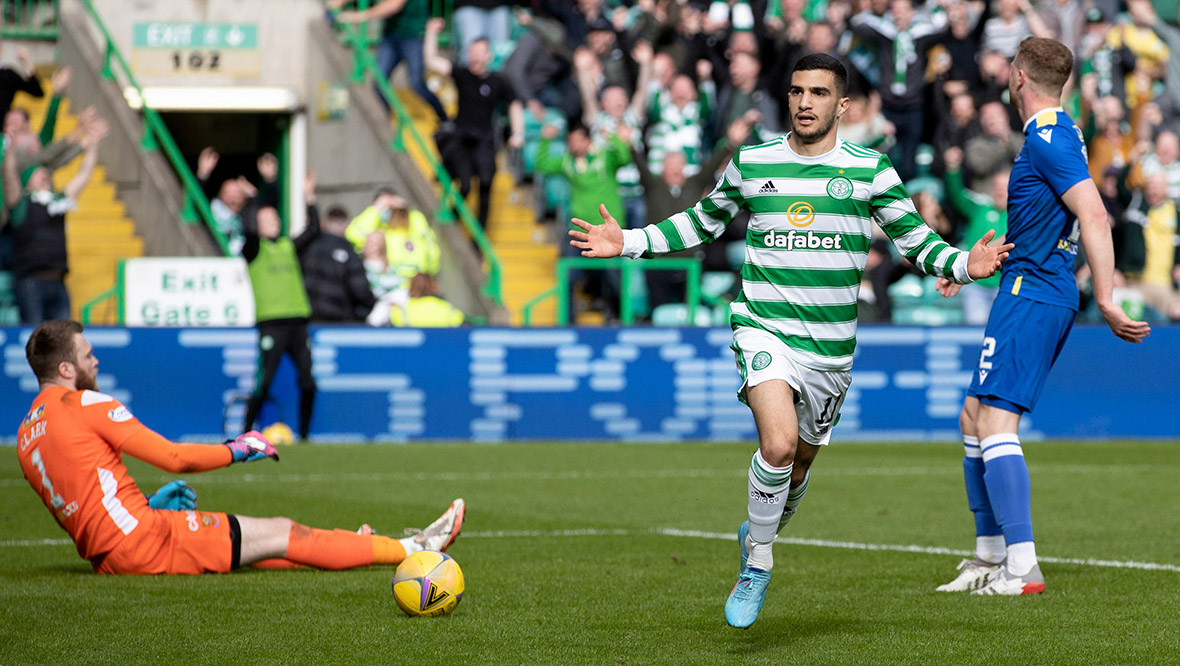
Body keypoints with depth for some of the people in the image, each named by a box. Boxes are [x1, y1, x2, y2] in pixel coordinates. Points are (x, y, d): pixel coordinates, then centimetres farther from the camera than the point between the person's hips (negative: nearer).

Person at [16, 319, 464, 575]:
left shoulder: (26, 433, 14)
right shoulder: (84, 405, -12)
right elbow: (174, 458, -10)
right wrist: (236, 451, 4)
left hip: (105, 557, 9)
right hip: (142, 538, -9)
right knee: (282, 536, -2)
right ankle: (414, 549, 2)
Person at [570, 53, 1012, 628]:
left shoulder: (870, 169, 0)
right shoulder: (751, 164, 3)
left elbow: (914, 240, 5)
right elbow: (703, 222, 18)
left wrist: (963, 264, -14)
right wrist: (630, 243, 9)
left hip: (831, 345, 2)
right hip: (763, 330, -2)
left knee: (798, 466, 15)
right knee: (779, 443, -26)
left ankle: (757, 534, 47)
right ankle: (757, 565, -7)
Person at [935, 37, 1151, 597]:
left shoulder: (1049, 139, -15)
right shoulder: (1053, 134, 17)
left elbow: (1094, 217, -24)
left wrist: (1106, 301, -28)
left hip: (1030, 297, -10)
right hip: (1036, 294, 10)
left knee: (994, 421, -15)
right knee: (974, 417, 15)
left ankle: (1021, 567, -20)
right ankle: (991, 556, 19)